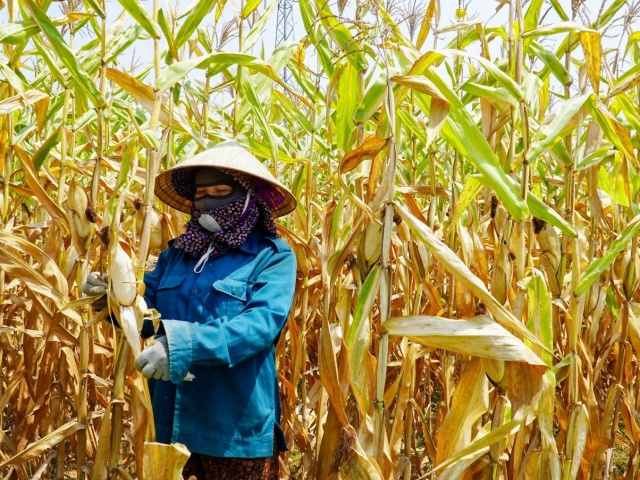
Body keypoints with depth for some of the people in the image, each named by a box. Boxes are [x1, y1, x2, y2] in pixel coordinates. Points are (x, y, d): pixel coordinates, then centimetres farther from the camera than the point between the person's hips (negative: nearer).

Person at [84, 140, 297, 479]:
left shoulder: (272, 256, -6)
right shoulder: (176, 253, 11)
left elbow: (263, 323, -20)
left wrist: (185, 344, -32)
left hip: (237, 429, -5)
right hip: (174, 424, 5)